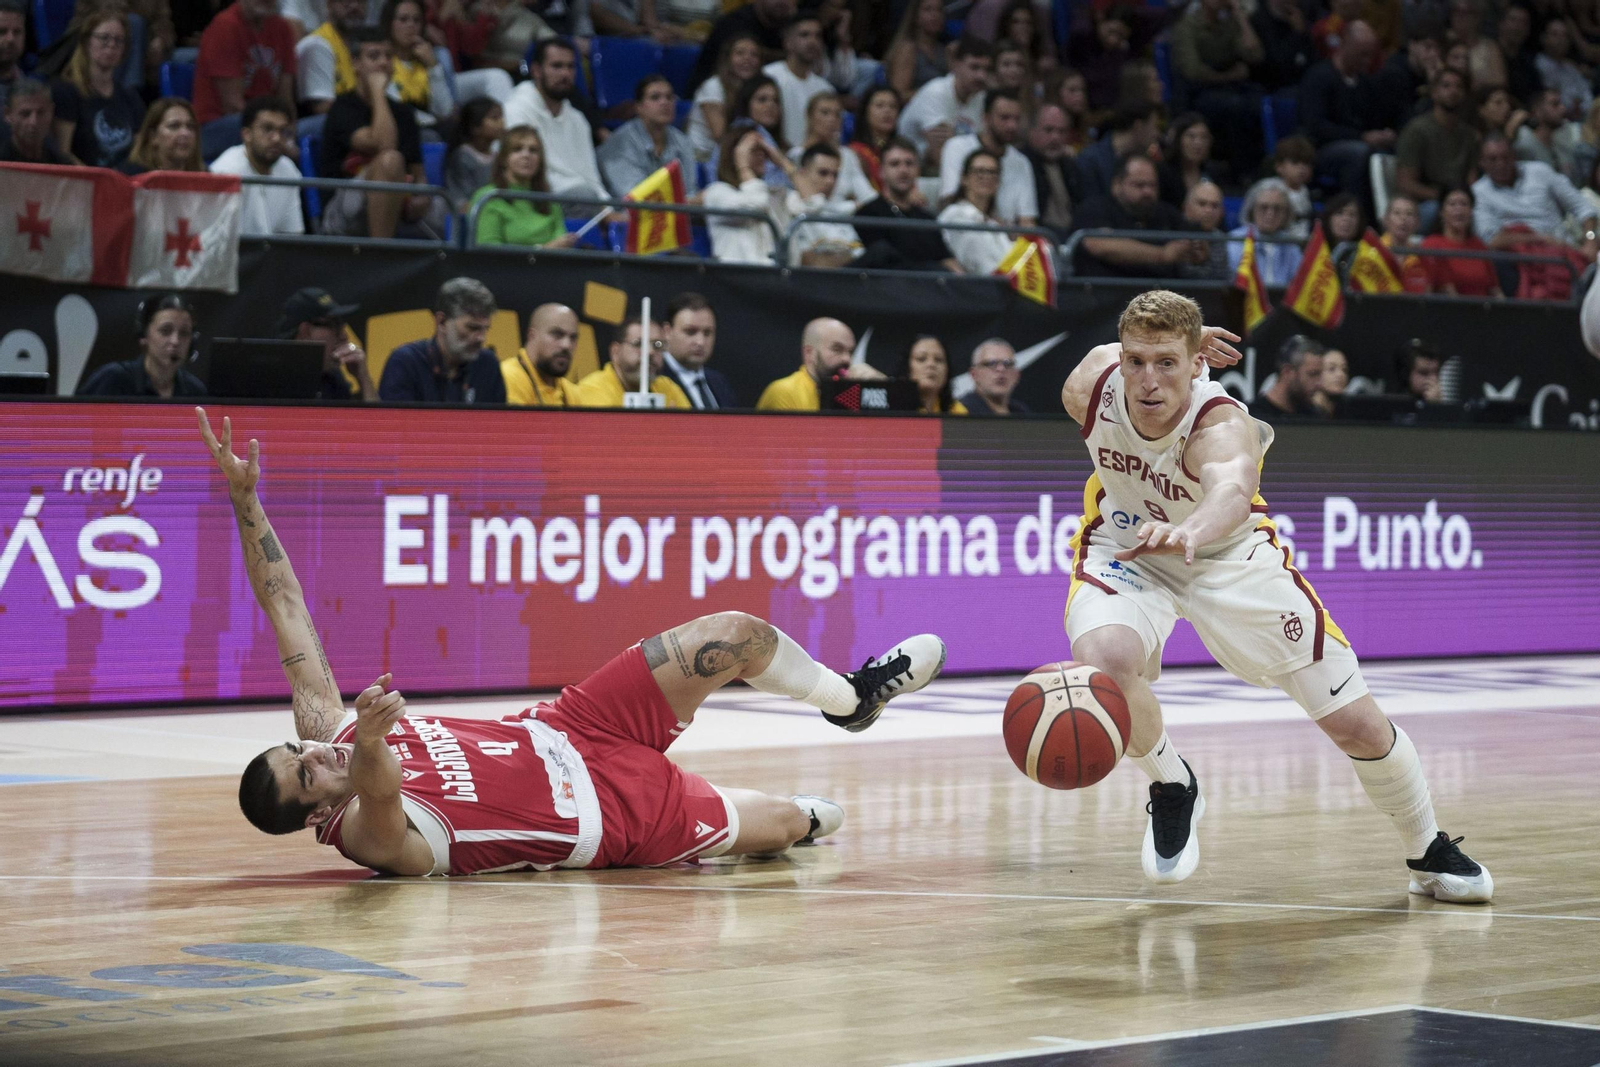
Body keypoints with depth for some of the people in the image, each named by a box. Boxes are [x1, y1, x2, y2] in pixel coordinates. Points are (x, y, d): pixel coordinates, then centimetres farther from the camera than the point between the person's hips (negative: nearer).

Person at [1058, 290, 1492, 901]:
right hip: (1124, 551, 2)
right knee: (1101, 661, -33)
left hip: (1228, 554, -2)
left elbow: (1232, 493, -64)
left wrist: (1187, 532, -84)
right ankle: (1171, 789, -1)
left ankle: (1429, 851, 28)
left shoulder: (1220, 425, -39)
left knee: (1356, 724, -2)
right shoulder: (1090, 386, -25)